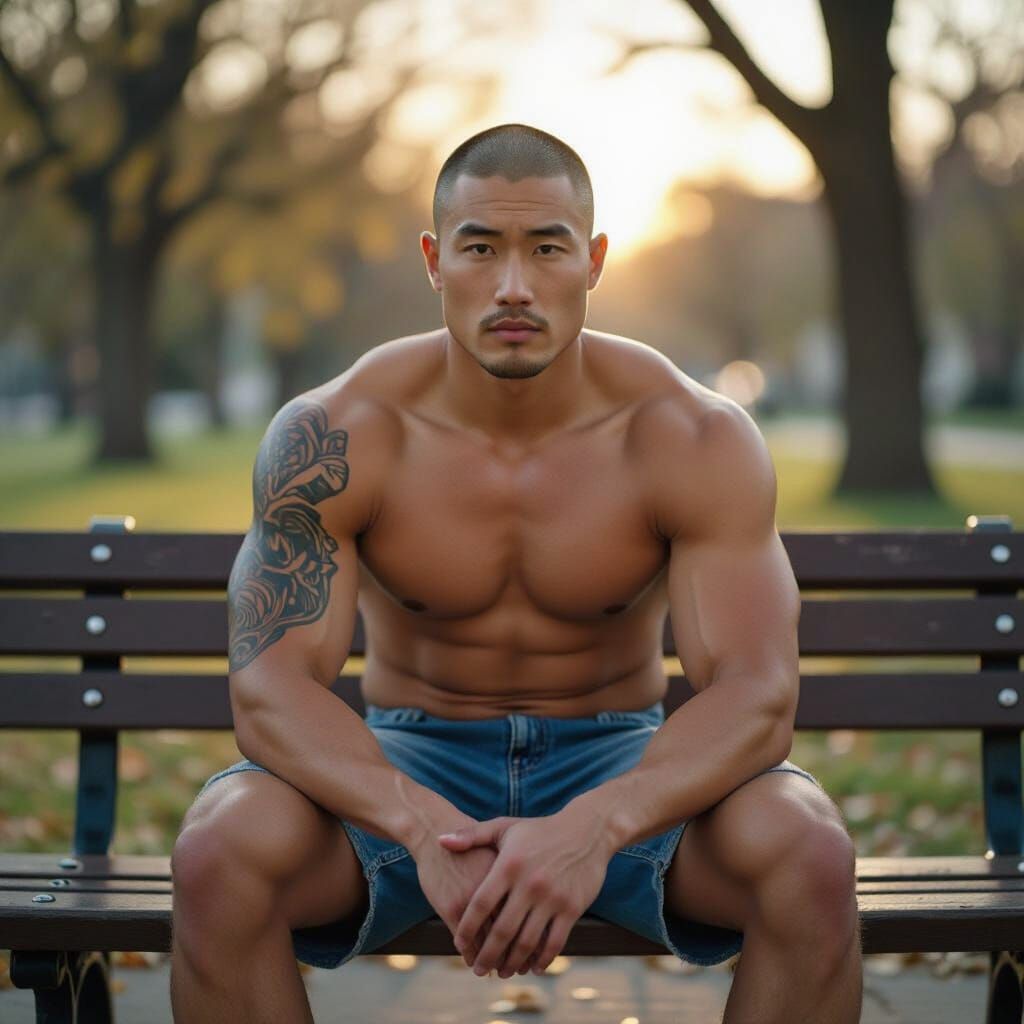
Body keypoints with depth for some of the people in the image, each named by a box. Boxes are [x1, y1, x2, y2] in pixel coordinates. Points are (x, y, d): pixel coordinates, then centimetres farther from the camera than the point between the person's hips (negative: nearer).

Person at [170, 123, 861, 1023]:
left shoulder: (694, 437, -15)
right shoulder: (331, 438, -14)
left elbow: (755, 694, -23)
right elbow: (271, 686, -21)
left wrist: (594, 828, -42)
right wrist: (423, 828, -40)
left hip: (621, 764, 0)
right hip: (406, 764, 0)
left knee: (813, 857, -31)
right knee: (217, 854, -31)